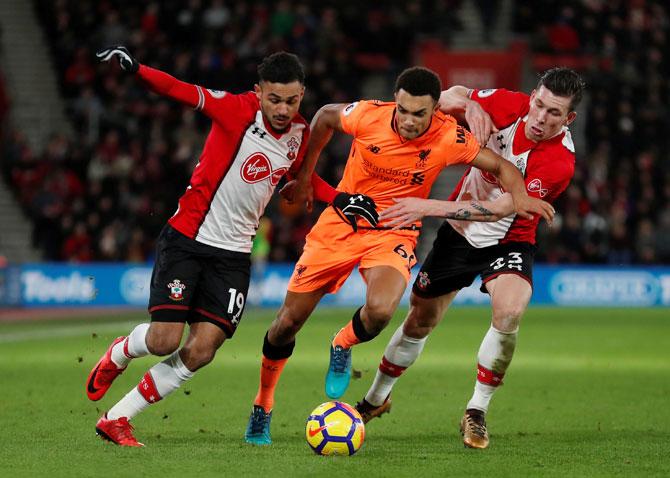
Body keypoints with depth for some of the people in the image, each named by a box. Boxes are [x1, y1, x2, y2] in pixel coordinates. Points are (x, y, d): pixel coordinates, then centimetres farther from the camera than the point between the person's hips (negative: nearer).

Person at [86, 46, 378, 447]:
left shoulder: (300, 134, 2)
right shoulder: (239, 110, -15)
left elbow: (301, 174, 24)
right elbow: (183, 92, -28)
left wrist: (340, 198, 9)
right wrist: (135, 69, -45)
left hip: (234, 254, 5)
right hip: (187, 238, -5)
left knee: (200, 352, -7)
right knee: (164, 341, -13)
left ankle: (116, 419, 6)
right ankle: (119, 354, 25)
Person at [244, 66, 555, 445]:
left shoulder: (449, 138, -19)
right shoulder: (368, 116, -18)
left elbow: (500, 166, -6)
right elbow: (325, 117, 5)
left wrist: (520, 197, -26)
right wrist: (305, 175, 10)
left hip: (394, 233, -1)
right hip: (341, 223, 1)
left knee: (379, 311, -31)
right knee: (289, 321, 1)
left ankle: (343, 347, 7)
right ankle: (263, 405, 27)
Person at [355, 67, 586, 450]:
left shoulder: (559, 161, -29)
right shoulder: (511, 106, -18)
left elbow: (500, 208, -35)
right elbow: (450, 96, 1)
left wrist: (430, 208, -38)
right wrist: (469, 104, -23)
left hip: (508, 241, -3)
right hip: (459, 232, 3)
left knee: (509, 313, -30)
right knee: (421, 319, 12)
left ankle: (477, 413, -11)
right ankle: (377, 398, 38)